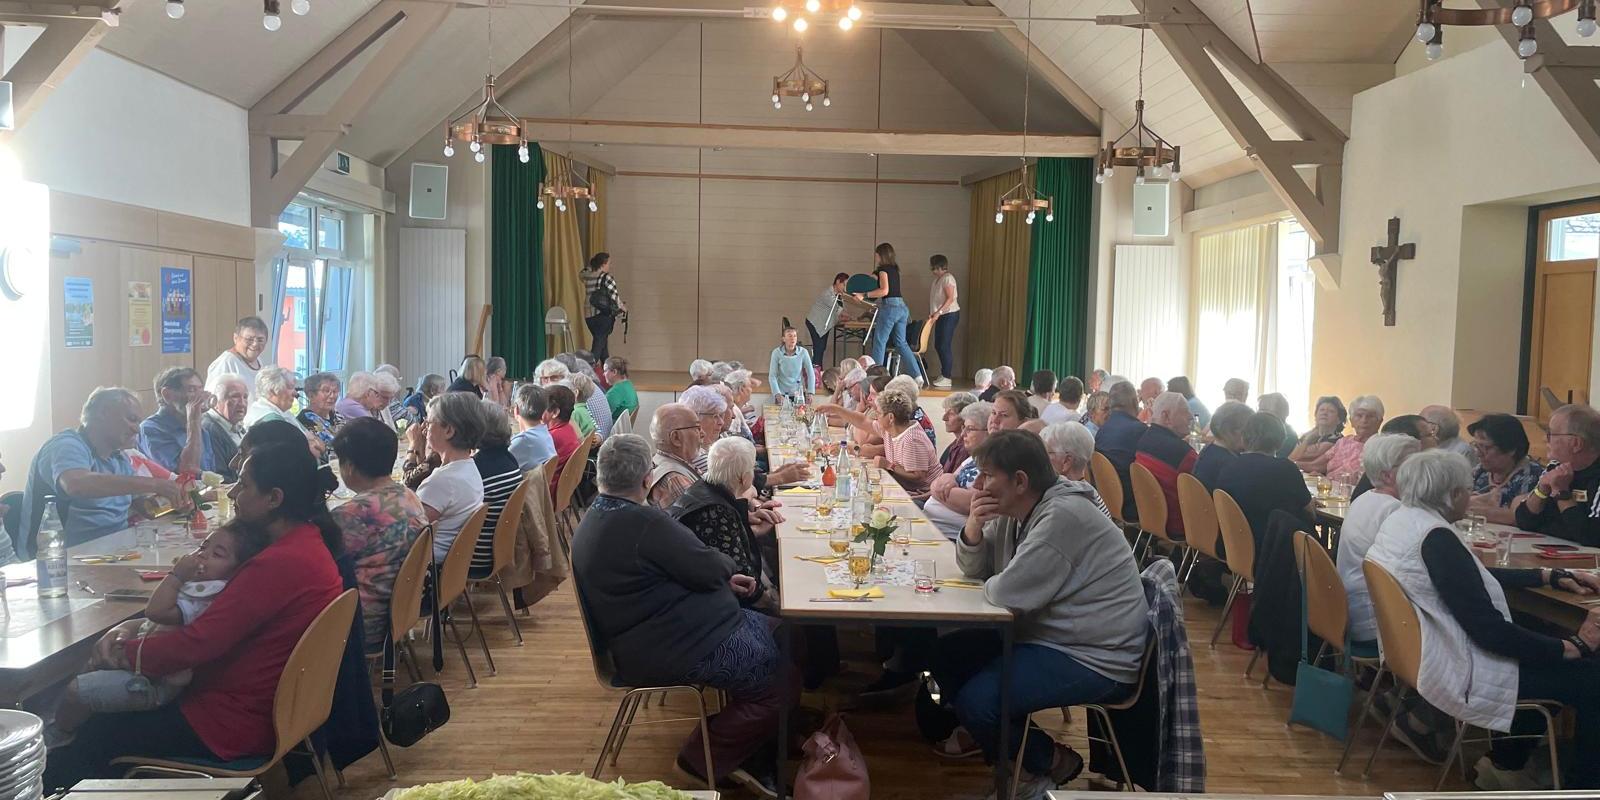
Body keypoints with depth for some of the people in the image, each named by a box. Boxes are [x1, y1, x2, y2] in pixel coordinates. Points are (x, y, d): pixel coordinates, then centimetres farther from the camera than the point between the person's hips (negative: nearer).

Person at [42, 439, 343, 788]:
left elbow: (197, 642, -23)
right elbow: (212, 616, 13)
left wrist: (122, 653, -6)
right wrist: (136, 626, 1)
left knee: (92, 739, 3)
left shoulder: (281, 563, -26)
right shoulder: (306, 540, 6)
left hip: (234, 726, -10)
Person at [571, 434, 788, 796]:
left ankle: (747, 752, 20)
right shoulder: (641, 522, -26)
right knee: (784, 679, -5)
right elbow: (710, 569, -20)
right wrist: (726, 564, 3)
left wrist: (724, 578, 9)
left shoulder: (597, 518, 8)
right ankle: (706, 758, 8)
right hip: (671, 649, -11)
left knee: (780, 634, 14)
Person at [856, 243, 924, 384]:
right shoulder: (894, 269, 18)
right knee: (901, 343, 11)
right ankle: (917, 375, 5)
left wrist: (864, 295, -17)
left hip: (890, 307, -8)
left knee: (879, 341, -3)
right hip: (902, 307, 8)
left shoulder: (883, 269, -6)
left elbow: (884, 291, -17)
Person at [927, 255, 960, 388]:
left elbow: (950, 299, -20)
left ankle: (946, 378, -5)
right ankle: (944, 374, 21)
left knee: (945, 346, -9)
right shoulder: (937, 279, 14)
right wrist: (932, 313, 9)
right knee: (938, 345, 11)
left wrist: (938, 312, -25)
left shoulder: (948, 278, -13)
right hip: (941, 316, 9)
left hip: (949, 314, -9)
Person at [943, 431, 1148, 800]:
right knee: (947, 655, 7)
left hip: (1093, 659, -10)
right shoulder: (1017, 509, 4)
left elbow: (1008, 592, -28)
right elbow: (974, 569, 10)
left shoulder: (1063, 516, -25)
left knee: (976, 700, -20)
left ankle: (1052, 761, 6)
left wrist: (989, 585, -5)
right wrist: (973, 527, -11)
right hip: (1047, 634, 10)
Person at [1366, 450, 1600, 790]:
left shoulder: (1401, 519, 4)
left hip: (1418, 653, 10)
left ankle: (1505, 763, 32)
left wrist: (1550, 576, 15)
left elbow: (1472, 577, 16)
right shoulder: (1435, 538, -26)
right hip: (1457, 672, -10)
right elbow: (1489, 630, -26)